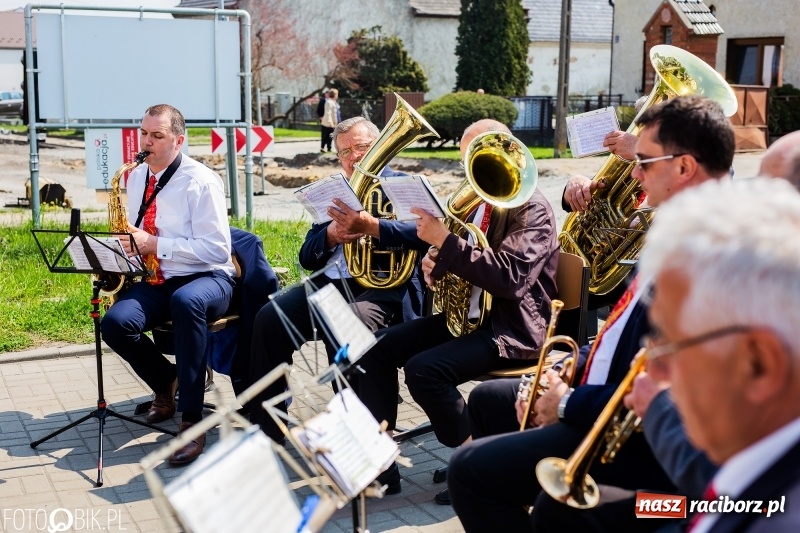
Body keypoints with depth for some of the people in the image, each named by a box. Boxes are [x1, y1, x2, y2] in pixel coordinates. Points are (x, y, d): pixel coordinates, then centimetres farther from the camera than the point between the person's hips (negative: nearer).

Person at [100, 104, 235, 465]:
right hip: (156, 280, 6)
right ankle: (166, 381, 7)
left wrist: (155, 245, -22)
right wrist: (127, 244, -3)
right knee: (115, 323, -24)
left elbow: (216, 249, -17)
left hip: (206, 278, -6)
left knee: (185, 301, -41)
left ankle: (192, 421, -36)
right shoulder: (135, 179, 11)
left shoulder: (200, 181, -10)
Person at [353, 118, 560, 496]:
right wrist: (436, 262, -2)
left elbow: (509, 276, -28)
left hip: (512, 326, -9)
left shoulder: (531, 208, -13)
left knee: (425, 369, -29)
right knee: (378, 348, -3)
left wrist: (444, 240, -29)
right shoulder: (479, 201, 12)